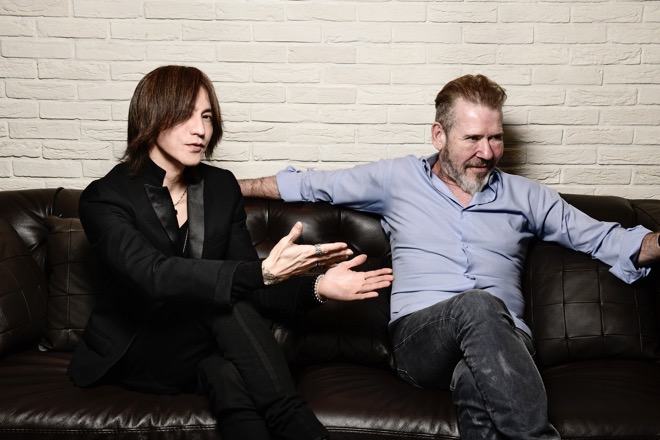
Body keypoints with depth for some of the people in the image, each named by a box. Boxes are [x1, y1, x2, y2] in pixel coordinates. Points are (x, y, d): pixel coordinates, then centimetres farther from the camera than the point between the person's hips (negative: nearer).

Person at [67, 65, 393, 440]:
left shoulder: (221, 187, 2)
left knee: (227, 378, -35)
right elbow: (153, 275, -33)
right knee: (226, 305, -32)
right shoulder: (104, 198, -13)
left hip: (207, 344, 3)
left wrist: (316, 288, -21)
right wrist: (262, 271, -45)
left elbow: (249, 286, -1)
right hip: (136, 351, -3)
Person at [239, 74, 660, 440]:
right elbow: (310, 185, 19)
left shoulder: (524, 195, 19)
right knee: (478, 305, -36)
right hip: (418, 335, 0)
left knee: (476, 382, -38)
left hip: (501, 340, 1)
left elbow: (606, 239, 19)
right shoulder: (397, 178, 15)